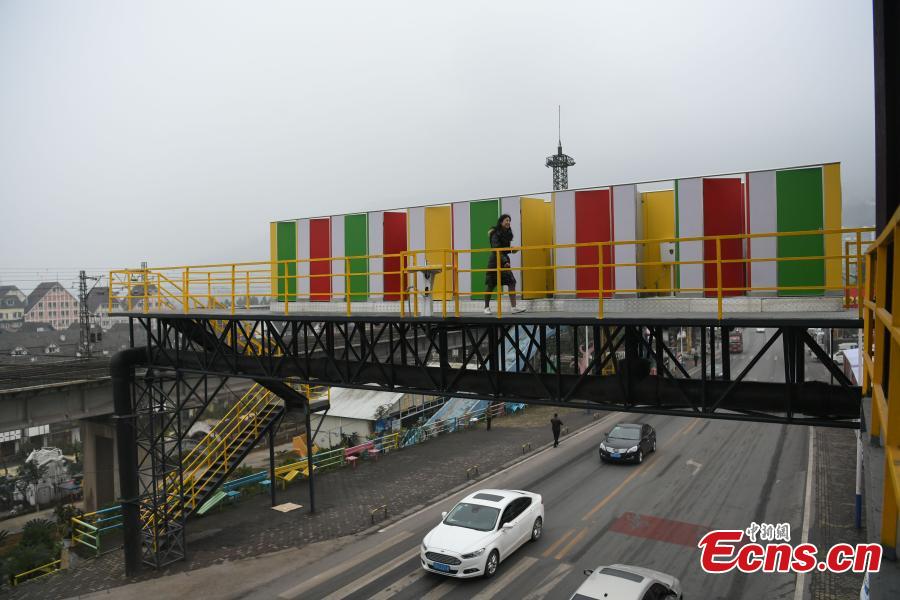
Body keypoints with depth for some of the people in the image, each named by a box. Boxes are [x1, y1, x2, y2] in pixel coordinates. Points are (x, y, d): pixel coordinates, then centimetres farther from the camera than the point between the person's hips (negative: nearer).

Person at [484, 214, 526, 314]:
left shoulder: (507, 234, 10)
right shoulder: (496, 234, -14)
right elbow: (496, 250, -22)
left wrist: (511, 251, 2)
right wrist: (505, 261, -29)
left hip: (504, 261, 7)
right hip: (494, 261, -7)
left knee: (511, 282, -5)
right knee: (490, 285, 1)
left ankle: (514, 307, -6)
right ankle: (486, 307, 15)